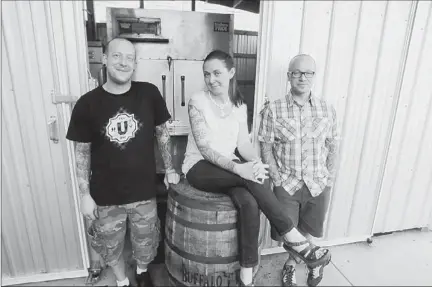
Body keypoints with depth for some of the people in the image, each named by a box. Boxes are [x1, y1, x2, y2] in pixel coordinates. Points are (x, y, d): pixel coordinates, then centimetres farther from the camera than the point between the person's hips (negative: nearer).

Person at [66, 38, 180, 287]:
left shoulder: (149, 93, -10)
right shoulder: (87, 104, -10)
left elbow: (162, 133, 2)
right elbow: (82, 151, -2)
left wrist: (170, 169, 3)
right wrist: (85, 193, -2)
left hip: (144, 191, 1)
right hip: (105, 196, 0)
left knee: (145, 243, 21)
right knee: (111, 247, 20)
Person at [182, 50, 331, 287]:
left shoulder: (238, 104, 6)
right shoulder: (198, 101, -11)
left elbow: (243, 143, 0)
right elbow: (205, 147, -19)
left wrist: (256, 162, -22)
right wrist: (238, 168, -33)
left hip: (228, 167, 4)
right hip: (200, 167, -4)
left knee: (249, 203, -29)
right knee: (250, 177, -32)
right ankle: (293, 238, -20)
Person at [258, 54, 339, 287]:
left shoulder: (327, 110, -1)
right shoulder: (273, 110, -9)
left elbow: (333, 147, 5)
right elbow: (266, 147, -5)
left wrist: (329, 180, 0)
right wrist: (277, 179, -10)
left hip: (318, 184, 2)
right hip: (287, 183, -1)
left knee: (306, 231, 16)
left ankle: (293, 261, 46)